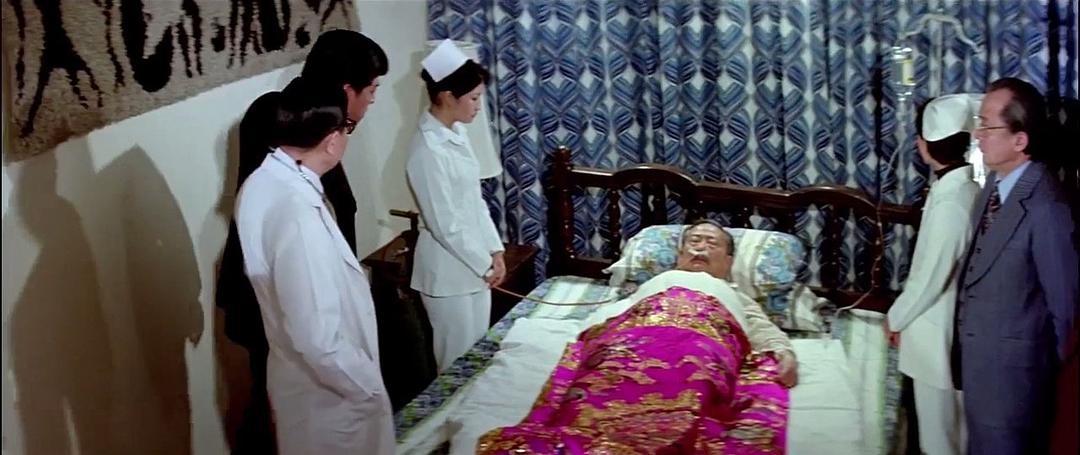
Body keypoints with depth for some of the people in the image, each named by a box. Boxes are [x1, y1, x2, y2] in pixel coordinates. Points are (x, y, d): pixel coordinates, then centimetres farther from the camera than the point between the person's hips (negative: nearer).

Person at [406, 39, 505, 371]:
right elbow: (445, 225, -22)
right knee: (458, 358, 6)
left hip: (473, 264, 9)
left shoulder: (456, 134, 4)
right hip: (449, 270, -9)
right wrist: (485, 265, -13)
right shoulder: (428, 151, -24)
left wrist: (494, 250, 7)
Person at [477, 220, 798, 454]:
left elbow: (766, 333, 25)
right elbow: (605, 315, 29)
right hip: (635, 335, 2)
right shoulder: (651, 284, 46)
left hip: (704, 345, -2)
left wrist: (783, 354, 0)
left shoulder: (740, 299, 46)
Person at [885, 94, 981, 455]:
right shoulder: (967, 187, 0)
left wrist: (895, 317, -7)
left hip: (937, 331, -9)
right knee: (954, 420, 23)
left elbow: (930, 278, -23)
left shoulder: (950, 202, -28)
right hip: (952, 323, 9)